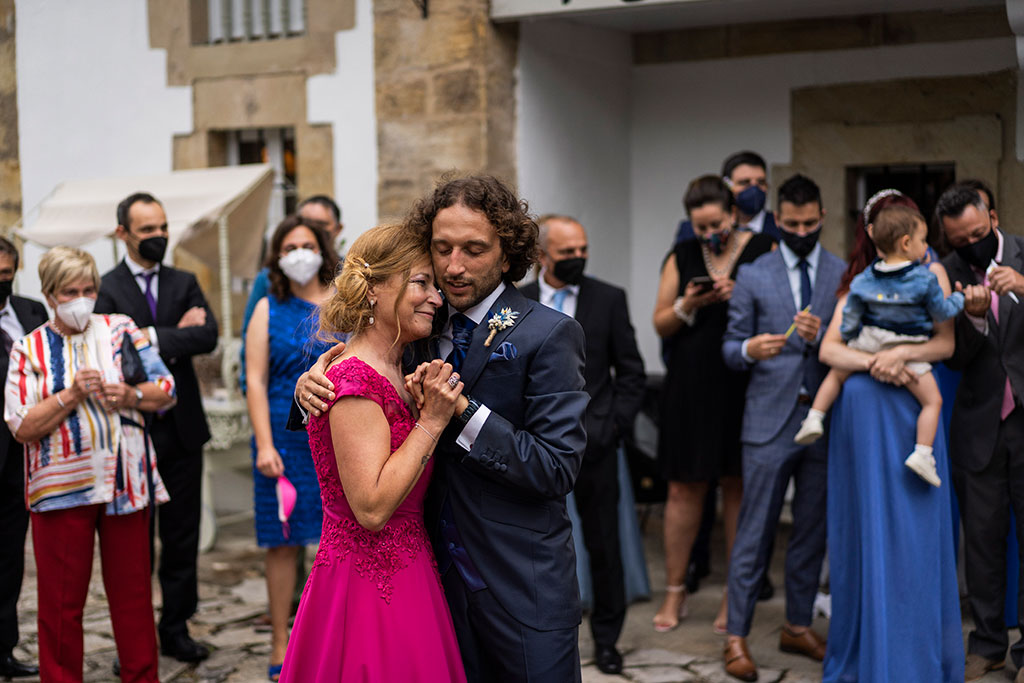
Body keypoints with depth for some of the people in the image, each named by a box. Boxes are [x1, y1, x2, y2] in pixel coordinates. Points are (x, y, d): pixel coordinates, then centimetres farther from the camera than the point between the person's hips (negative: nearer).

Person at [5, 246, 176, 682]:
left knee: (133, 592, 9)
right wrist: (72, 394, -16)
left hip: (125, 482, 1)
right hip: (60, 488, -1)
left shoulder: (121, 330, 6)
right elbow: (21, 427, -5)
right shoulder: (29, 349, 2)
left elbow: (166, 390, 5)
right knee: (61, 601, 6)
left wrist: (131, 395, -14)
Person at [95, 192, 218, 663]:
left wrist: (154, 338, -15)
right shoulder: (106, 289, -3)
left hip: (181, 429, 4)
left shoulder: (184, 284, 9)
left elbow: (208, 337, -6)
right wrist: (178, 333, -11)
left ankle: (176, 629, 22)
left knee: (182, 536, 9)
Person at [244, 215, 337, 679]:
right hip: (286, 439, -1)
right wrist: (264, 445, -9)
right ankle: (280, 644, 13)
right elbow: (256, 381, 0)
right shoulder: (269, 310, 5)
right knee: (283, 542, 4)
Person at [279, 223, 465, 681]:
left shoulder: (397, 373, 10)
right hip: (369, 591, -9)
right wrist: (432, 420, -20)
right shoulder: (355, 382, -19)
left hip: (407, 576, 9)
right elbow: (372, 508, -24)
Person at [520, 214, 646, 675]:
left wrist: (610, 428, -6)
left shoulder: (609, 299, 1)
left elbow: (632, 374, 3)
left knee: (604, 546, 7)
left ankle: (606, 638, 22)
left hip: (592, 443, -1)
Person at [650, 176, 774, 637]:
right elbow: (660, 325, 8)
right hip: (690, 387, 2)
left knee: (737, 487, 5)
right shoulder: (681, 258, 8)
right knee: (684, 489, 4)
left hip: (743, 387, -2)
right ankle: (675, 591, 16)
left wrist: (741, 297, -18)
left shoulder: (763, 251, 0)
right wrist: (688, 305, -11)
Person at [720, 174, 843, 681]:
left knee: (812, 530, 12)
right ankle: (736, 637, 6)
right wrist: (750, 349, -20)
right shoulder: (752, 277, 3)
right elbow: (730, 348, 3)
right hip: (770, 421, -2)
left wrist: (821, 337, -18)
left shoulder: (846, 277, 7)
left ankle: (798, 627, 27)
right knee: (754, 531, -2)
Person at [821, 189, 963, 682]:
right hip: (861, 410, 2)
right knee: (863, 526, 6)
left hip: (908, 410, -1)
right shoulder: (858, 283, 11)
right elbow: (829, 349, 0)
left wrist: (902, 353, -19)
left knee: (911, 532, 0)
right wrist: (874, 363, -16)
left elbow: (945, 342, -3)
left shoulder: (930, 273, 7)